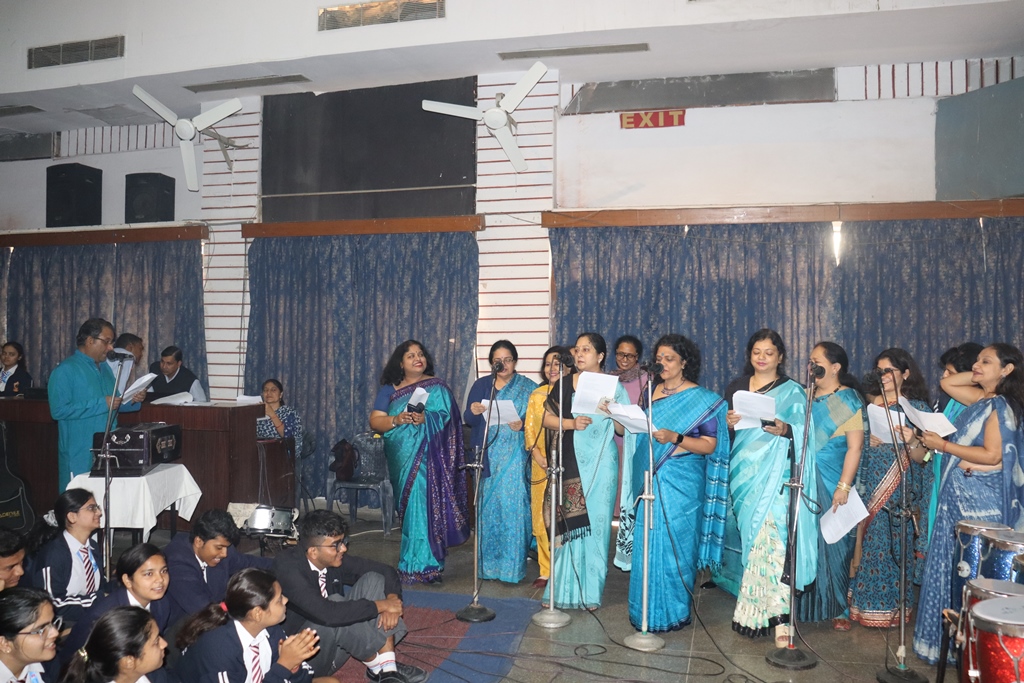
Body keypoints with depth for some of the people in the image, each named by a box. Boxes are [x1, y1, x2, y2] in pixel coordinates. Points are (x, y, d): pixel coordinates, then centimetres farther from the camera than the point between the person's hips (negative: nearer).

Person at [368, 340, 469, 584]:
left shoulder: (436, 387, 5)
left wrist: (425, 419, -23)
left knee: (422, 505, -9)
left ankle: (419, 566, -4)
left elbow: (446, 417, -5)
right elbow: (375, 421, 2)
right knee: (409, 507, 4)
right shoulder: (389, 389, 11)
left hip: (427, 458, -3)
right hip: (402, 458, 3)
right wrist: (396, 419, -16)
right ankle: (420, 561, 15)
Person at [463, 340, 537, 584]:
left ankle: (512, 567, 2)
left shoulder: (528, 387, 5)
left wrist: (522, 425, -20)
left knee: (512, 506, -6)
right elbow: (468, 419, 7)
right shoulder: (480, 385, 11)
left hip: (514, 456, -2)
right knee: (487, 506, 4)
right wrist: (473, 412, -15)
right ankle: (487, 564, 15)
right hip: (487, 454, 3)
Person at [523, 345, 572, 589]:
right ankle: (546, 571, 13)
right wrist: (538, 457, -5)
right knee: (541, 516, 4)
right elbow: (529, 428, 9)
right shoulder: (537, 395, 13)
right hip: (541, 465, 4)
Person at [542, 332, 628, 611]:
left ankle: (590, 592, 12)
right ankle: (565, 589, 10)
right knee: (570, 523, -1)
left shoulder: (612, 386, 4)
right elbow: (547, 418, 6)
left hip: (600, 463, -1)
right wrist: (571, 423, -9)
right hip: (570, 462, 1)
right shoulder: (564, 383, 9)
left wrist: (611, 413, -17)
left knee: (595, 522, 0)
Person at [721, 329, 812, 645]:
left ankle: (778, 615, -14)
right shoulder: (735, 388, 15)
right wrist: (729, 424, -6)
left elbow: (804, 434, -2)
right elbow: (724, 436, 16)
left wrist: (786, 430, -21)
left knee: (770, 537, -16)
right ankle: (749, 610, 15)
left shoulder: (793, 391, 6)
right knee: (748, 536, 4)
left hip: (774, 476, -3)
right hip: (744, 473, 3)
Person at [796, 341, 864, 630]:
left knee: (833, 542, 2)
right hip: (803, 484, 5)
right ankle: (805, 603, 18)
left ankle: (838, 608, 15)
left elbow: (855, 447, -11)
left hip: (831, 486, -4)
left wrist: (844, 486, -17)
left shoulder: (849, 400, -4)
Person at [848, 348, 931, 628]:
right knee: (869, 540, 6)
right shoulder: (872, 403, 10)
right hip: (870, 485, 4)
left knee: (894, 544, -1)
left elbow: (921, 457, -9)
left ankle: (892, 606, 12)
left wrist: (911, 440, -27)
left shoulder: (917, 407, -2)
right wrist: (868, 441, -1)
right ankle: (866, 603, 18)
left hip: (899, 488, -4)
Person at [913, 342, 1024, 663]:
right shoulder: (981, 399, 10)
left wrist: (943, 445, -18)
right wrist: (978, 376, 8)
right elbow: (946, 383, 21)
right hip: (959, 494, 9)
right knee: (952, 567, 13)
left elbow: (992, 455, -21)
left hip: (981, 498, -9)